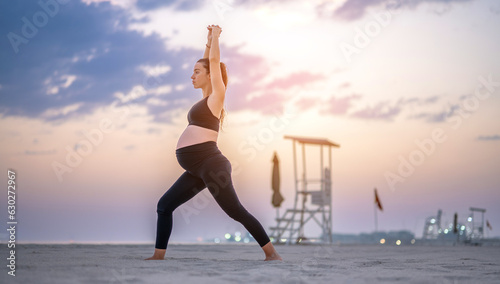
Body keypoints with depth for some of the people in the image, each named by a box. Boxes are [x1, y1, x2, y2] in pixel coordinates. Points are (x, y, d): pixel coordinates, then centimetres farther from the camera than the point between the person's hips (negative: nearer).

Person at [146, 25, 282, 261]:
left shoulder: (217, 95, -2)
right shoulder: (206, 97, 19)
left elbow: (214, 61, -3)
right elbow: (208, 62, 30)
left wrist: (216, 36, 9)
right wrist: (209, 39, 30)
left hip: (210, 163, -9)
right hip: (196, 169, 9)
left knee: (236, 211, -9)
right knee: (164, 205, 5)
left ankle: (271, 253, -5)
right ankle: (158, 255, 8)